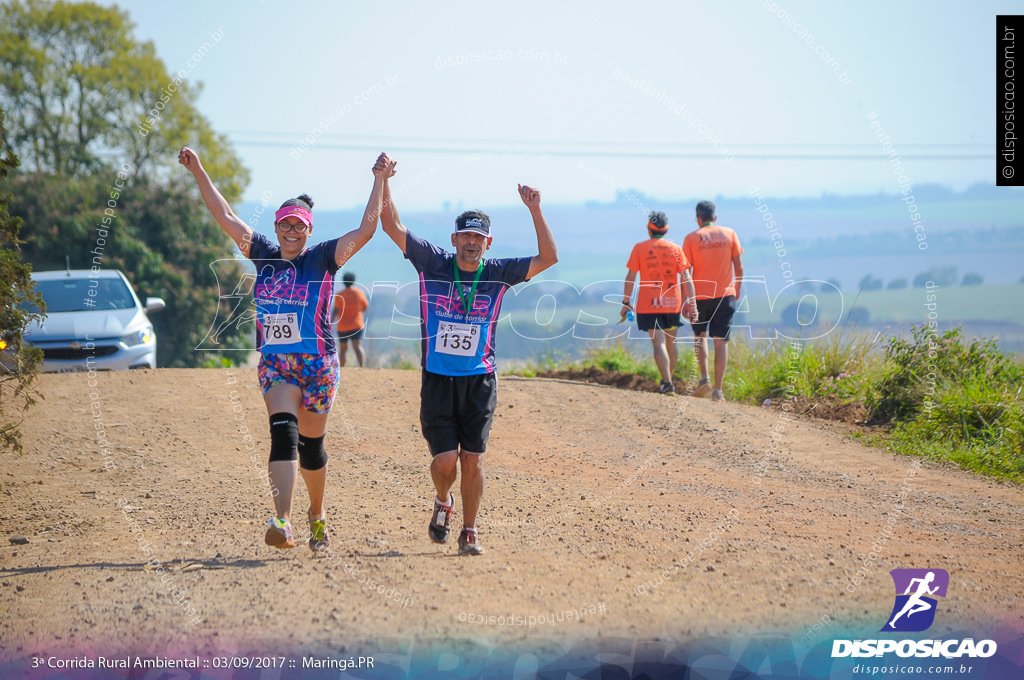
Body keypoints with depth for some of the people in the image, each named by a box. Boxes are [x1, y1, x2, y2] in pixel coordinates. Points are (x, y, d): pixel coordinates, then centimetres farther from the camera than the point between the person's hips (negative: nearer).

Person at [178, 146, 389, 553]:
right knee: (283, 433, -17)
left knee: (311, 445, 7)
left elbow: (366, 230, -11)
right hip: (275, 363, 1)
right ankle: (282, 522, -30)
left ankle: (317, 514, 31)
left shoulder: (322, 259, -2)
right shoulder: (264, 255, 6)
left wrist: (379, 183, -15)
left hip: (317, 364, -1)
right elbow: (225, 217, 8)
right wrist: (199, 173, 5)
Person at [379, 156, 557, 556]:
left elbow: (548, 258, -4)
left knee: (472, 460, 0)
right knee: (445, 460, -7)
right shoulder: (433, 264, -1)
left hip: (479, 381, 1)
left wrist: (535, 210, -11)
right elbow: (392, 226, -3)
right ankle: (442, 502, 26)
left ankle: (469, 532, 13)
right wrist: (383, 184, -15)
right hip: (437, 380, -1)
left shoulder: (498, 273, 1)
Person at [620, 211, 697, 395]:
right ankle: (668, 379, 30)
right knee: (671, 342, 18)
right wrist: (692, 302, -3)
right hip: (672, 304, 2)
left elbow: (630, 277, -3)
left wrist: (626, 302, 4)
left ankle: (667, 384, -18)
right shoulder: (676, 249, 3)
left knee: (658, 343, -6)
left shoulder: (639, 248, -1)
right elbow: (686, 277, -3)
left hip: (648, 304, -2)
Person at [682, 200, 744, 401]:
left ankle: (704, 378, 0)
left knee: (700, 335, 19)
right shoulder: (729, 234, 4)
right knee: (721, 341, 3)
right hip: (725, 294, 1)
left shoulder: (691, 238, -2)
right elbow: (739, 266, 4)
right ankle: (717, 389, -1)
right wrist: (737, 290, 17)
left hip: (700, 294, -1)